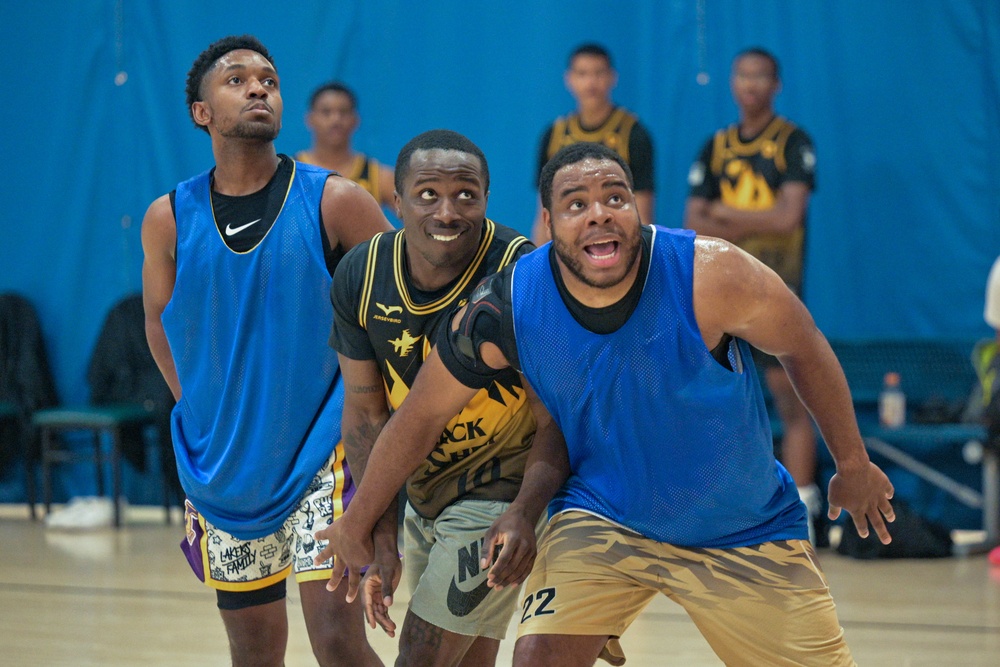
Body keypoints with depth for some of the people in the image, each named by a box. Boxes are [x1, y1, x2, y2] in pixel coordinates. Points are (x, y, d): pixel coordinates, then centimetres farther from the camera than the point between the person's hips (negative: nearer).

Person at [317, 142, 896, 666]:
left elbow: (805, 348, -8)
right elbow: (421, 413, -5)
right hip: (604, 521, 0)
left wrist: (854, 464, 3)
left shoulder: (710, 275, -25)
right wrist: (358, 521, 4)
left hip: (746, 531, 0)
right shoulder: (506, 309, -19)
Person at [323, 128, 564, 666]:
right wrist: (382, 541, -8)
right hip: (422, 494, 6)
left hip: (501, 494, -6)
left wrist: (528, 513, -32)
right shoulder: (361, 275, -10)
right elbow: (366, 414, -2)